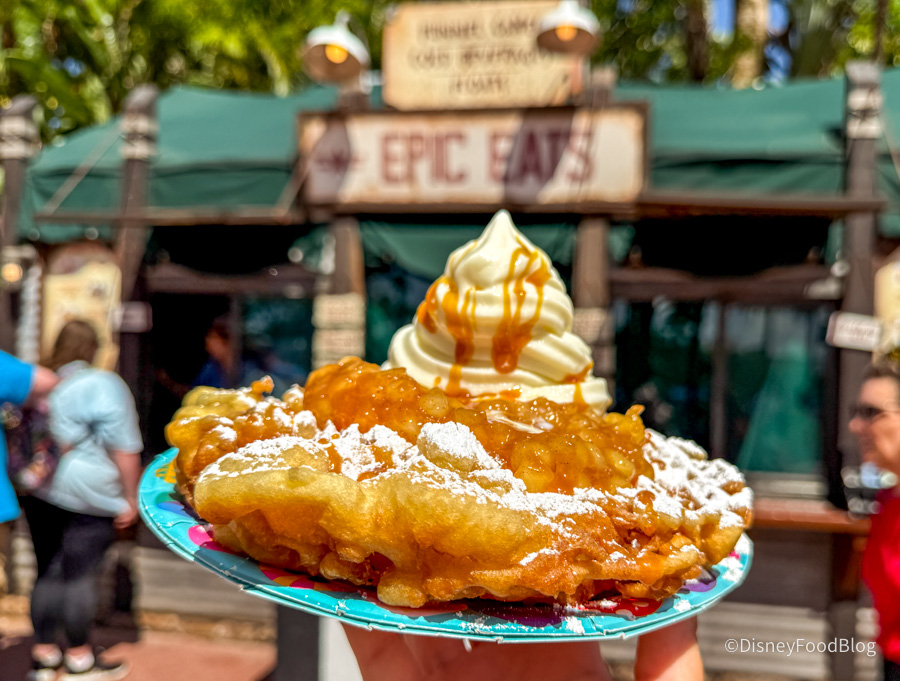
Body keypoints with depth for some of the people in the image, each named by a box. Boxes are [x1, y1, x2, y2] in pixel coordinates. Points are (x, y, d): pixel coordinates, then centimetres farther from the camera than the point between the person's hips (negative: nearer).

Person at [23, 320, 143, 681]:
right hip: (87, 494, -6)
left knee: (48, 571, 14)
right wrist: (130, 497, -5)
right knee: (81, 575, 2)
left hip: (37, 491, 6)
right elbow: (124, 448, -11)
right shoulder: (103, 385, -9)